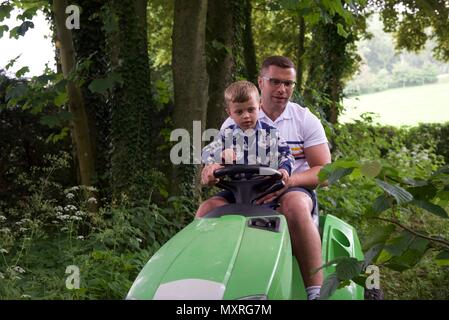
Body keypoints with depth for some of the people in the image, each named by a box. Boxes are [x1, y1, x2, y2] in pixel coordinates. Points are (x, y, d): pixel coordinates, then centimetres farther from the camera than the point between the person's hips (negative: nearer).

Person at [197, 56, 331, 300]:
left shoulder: (306, 120, 7)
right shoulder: (235, 124, 10)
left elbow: (324, 171, -1)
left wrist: (289, 180, -22)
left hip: (294, 190, -2)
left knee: (294, 204, -38)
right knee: (208, 209, -26)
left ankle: (316, 290, -38)